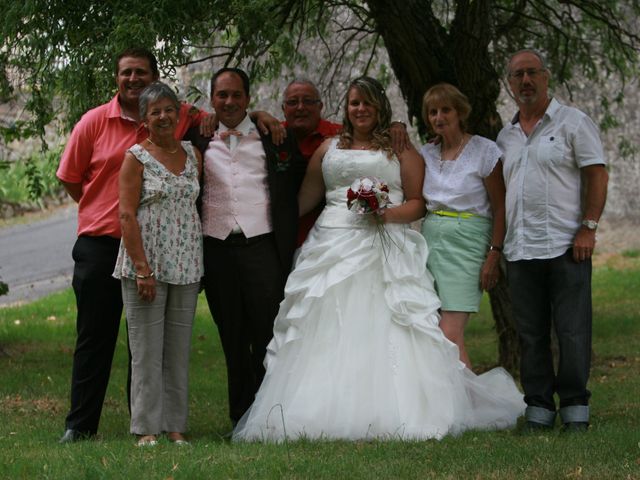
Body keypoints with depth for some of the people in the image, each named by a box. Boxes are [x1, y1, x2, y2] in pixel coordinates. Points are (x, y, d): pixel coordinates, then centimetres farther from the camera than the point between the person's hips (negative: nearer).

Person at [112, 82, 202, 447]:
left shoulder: (193, 154, 11)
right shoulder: (137, 157, -3)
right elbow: (127, 215, -9)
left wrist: (200, 264, 9)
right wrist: (142, 269, -16)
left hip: (186, 265, 4)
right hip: (146, 263, -4)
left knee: (179, 347, 6)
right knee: (147, 348, -3)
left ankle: (175, 425, 12)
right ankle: (147, 428, 2)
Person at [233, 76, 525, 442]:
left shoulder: (400, 149, 10)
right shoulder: (329, 149, 19)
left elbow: (418, 203, 3)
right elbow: (305, 199, 21)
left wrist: (388, 213, -14)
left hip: (383, 249, -3)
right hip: (333, 245, 3)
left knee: (384, 334, -12)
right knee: (326, 337, -5)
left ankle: (396, 413, -11)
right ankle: (326, 414, -4)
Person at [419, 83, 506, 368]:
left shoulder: (484, 151, -3)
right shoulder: (426, 154, 12)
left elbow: (500, 207, -3)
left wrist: (494, 255, -11)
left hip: (466, 243, -5)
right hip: (430, 239, 5)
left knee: (450, 335, -15)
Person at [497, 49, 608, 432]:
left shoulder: (573, 122, 2)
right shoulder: (506, 136, 17)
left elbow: (597, 176, -4)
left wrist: (588, 228, -11)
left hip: (566, 245, -5)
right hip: (520, 251, 5)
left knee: (573, 331, -4)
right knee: (531, 335, 5)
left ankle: (575, 408, 4)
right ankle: (539, 409, 11)